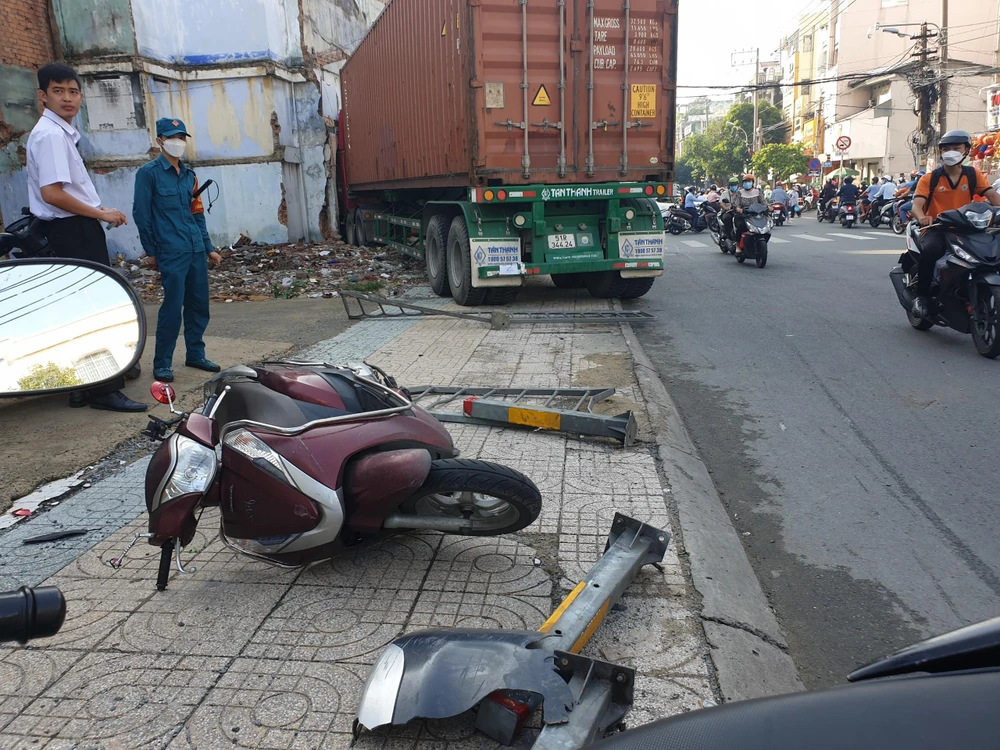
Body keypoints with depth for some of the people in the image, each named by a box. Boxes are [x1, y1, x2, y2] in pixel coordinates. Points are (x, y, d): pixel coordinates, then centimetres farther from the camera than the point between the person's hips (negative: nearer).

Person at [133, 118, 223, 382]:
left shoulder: (189, 175, 15)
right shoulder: (148, 172, -3)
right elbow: (141, 214, -3)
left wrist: (209, 248, 16)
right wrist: (151, 252, -3)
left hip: (196, 250, 6)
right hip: (171, 252, -6)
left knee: (199, 305, 8)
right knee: (172, 307, -6)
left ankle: (195, 355, 22)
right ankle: (162, 364, 4)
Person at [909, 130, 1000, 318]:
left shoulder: (973, 175, 11)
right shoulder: (929, 178, 4)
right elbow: (917, 204, -10)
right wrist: (922, 217, -34)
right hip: (936, 229, -3)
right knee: (929, 250, -37)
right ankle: (922, 296, -19)